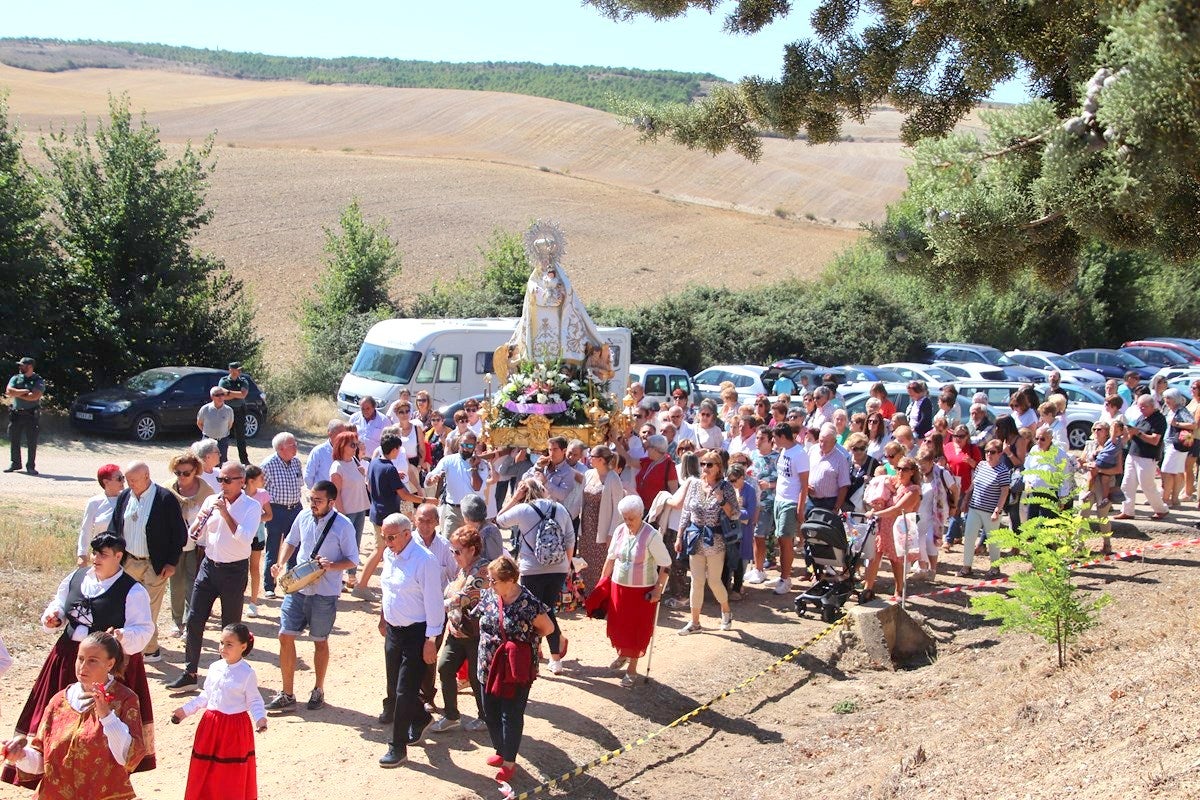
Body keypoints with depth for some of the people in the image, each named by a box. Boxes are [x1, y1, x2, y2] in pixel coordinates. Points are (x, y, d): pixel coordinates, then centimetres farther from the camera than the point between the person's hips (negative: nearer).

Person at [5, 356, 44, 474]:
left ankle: (31, 466, 6)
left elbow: (34, 396, -15)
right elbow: (9, 392, -5)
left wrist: (16, 394, -7)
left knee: (32, 441, -2)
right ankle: (14, 463, 19)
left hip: (31, 414, -4)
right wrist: (25, 391, -11)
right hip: (15, 414, 4)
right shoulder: (15, 378, 11)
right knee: (14, 440, 7)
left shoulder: (38, 381, 0)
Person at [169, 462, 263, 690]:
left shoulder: (252, 507, -9)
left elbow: (245, 538, -24)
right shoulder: (211, 501, 6)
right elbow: (194, 536, 8)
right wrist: (200, 519, -12)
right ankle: (190, 672, 13)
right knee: (194, 620, 3)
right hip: (209, 566, 5)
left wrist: (225, 513, -24)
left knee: (231, 625, 6)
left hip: (234, 571, -5)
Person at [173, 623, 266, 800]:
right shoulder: (215, 668, 4)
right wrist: (186, 709, 13)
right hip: (211, 724, 5)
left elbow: (254, 701, -8)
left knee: (232, 772, 4)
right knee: (206, 768, 11)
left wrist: (260, 718, -24)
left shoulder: (247, 673, -11)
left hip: (236, 728, -5)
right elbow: (205, 696, 15)